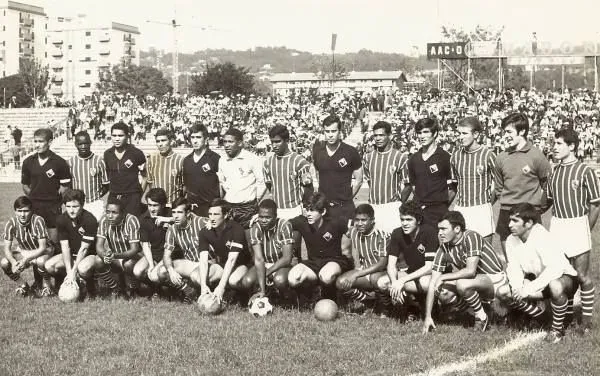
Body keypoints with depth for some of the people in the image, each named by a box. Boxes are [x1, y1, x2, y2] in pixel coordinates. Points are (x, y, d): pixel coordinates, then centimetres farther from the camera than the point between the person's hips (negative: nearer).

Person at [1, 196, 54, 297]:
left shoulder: (38, 221, -26)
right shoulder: (11, 223, -17)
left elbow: (42, 248, -26)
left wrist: (25, 260, -38)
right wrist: (13, 262, -37)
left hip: (40, 252, -3)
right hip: (23, 252, 3)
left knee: (41, 261, -38)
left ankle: (46, 284, -6)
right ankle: (23, 285, 2)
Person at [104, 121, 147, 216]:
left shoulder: (136, 153, -3)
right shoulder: (107, 154, 9)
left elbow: (143, 177, 4)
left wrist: (140, 196, 1)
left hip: (132, 197, -4)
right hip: (113, 197, 4)